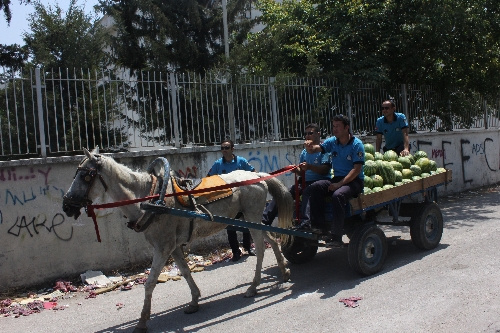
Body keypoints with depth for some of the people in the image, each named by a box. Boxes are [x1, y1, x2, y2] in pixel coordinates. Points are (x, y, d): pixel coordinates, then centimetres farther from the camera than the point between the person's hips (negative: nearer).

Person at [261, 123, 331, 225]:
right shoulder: (304, 152, 22)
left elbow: (325, 170, -12)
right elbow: (302, 172, 15)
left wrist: (310, 167, -27)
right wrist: (296, 170, -9)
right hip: (305, 182, 6)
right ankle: (264, 220, -17)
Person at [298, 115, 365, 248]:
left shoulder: (357, 144, -7)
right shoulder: (332, 142, 9)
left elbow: (357, 169, -14)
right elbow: (315, 149, 0)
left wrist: (339, 184, -22)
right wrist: (310, 147, -26)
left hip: (354, 181, -6)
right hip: (337, 179, 6)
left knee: (338, 195, -36)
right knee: (310, 189, -16)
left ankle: (336, 237, -32)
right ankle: (306, 224, -26)